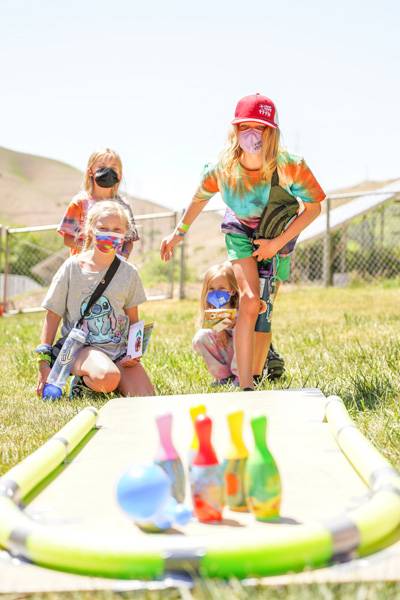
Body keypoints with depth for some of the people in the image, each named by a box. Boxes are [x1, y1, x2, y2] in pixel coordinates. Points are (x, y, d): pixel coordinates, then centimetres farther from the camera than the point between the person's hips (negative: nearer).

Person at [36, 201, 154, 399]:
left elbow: (133, 319, 12)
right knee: (107, 378, -36)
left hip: (118, 349, 3)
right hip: (80, 347, -3)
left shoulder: (129, 273, 5)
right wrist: (44, 364, -4)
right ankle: (82, 380, -2)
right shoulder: (72, 267, -3)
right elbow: (52, 316, 0)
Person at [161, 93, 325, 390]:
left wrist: (278, 243, -20)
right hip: (241, 231, -1)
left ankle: (255, 371, 28)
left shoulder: (290, 166, -31)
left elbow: (313, 208, -16)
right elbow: (200, 198, -3)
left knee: (265, 307, 6)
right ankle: (246, 387, -21)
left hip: (279, 234, 1)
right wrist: (178, 233, 9)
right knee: (250, 301, -19)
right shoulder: (221, 170, -27)